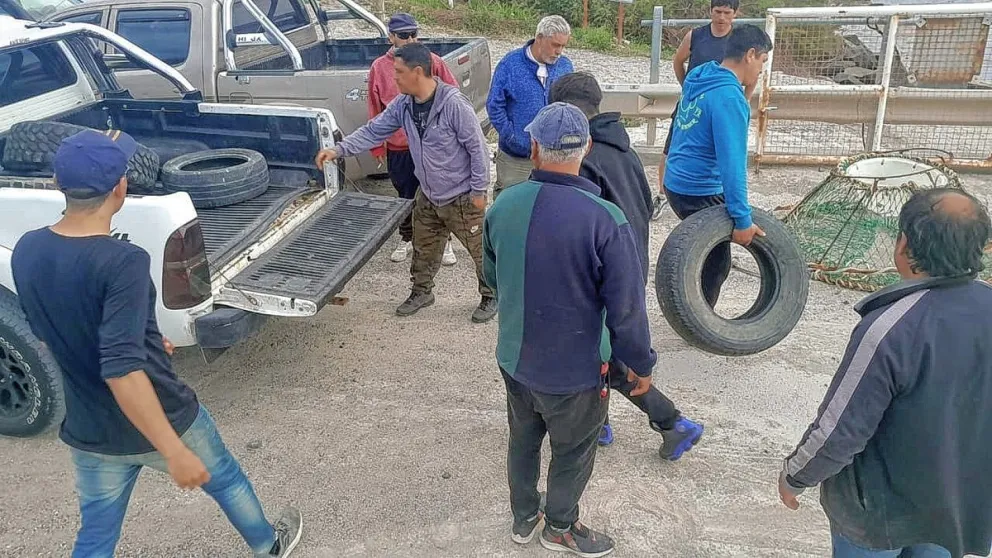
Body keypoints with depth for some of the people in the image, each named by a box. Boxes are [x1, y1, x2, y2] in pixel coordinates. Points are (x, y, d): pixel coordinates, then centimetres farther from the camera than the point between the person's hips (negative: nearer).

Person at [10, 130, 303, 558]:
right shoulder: (122, 262, -29)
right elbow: (121, 371, -34)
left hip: (88, 432, 5)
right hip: (160, 420, -5)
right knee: (225, 478, 24)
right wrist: (175, 452, -31)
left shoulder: (25, 252, -6)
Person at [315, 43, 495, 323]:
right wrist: (338, 150, -11)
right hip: (428, 195, 7)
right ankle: (421, 292, 41)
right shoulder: (403, 104, -4)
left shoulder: (454, 104, -25)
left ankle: (491, 296, 28)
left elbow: (477, 147, -20)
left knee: (480, 249, 8)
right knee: (423, 248, 20)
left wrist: (479, 190, -16)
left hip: (461, 197, -7)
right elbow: (373, 131, 1)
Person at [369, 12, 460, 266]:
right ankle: (406, 239, 35)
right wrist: (377, 146, 4)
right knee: (405, 196, 16)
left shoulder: (432, 61, -4)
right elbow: (375, 111, 3)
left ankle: (445, 242, 24)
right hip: (398, 147, 1)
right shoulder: (379, 68, -1)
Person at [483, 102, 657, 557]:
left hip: (513, 358, 4)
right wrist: (641, 364, -4)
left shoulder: (502, 207, -12)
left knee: (523, 440, 27)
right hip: (574, 369, -4)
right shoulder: (605, 220, -27)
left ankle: (524, 517, 49)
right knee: (572, 454, 22)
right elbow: (626, 307, -20)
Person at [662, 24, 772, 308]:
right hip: (700, 192, -9)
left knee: (706, 254, 23)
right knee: (717, 263, 6)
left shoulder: (699, 80, 7)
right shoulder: (730, 97, -21)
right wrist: (742, 219, -23)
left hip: (677, 183, 9)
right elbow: (732, 163, -26)